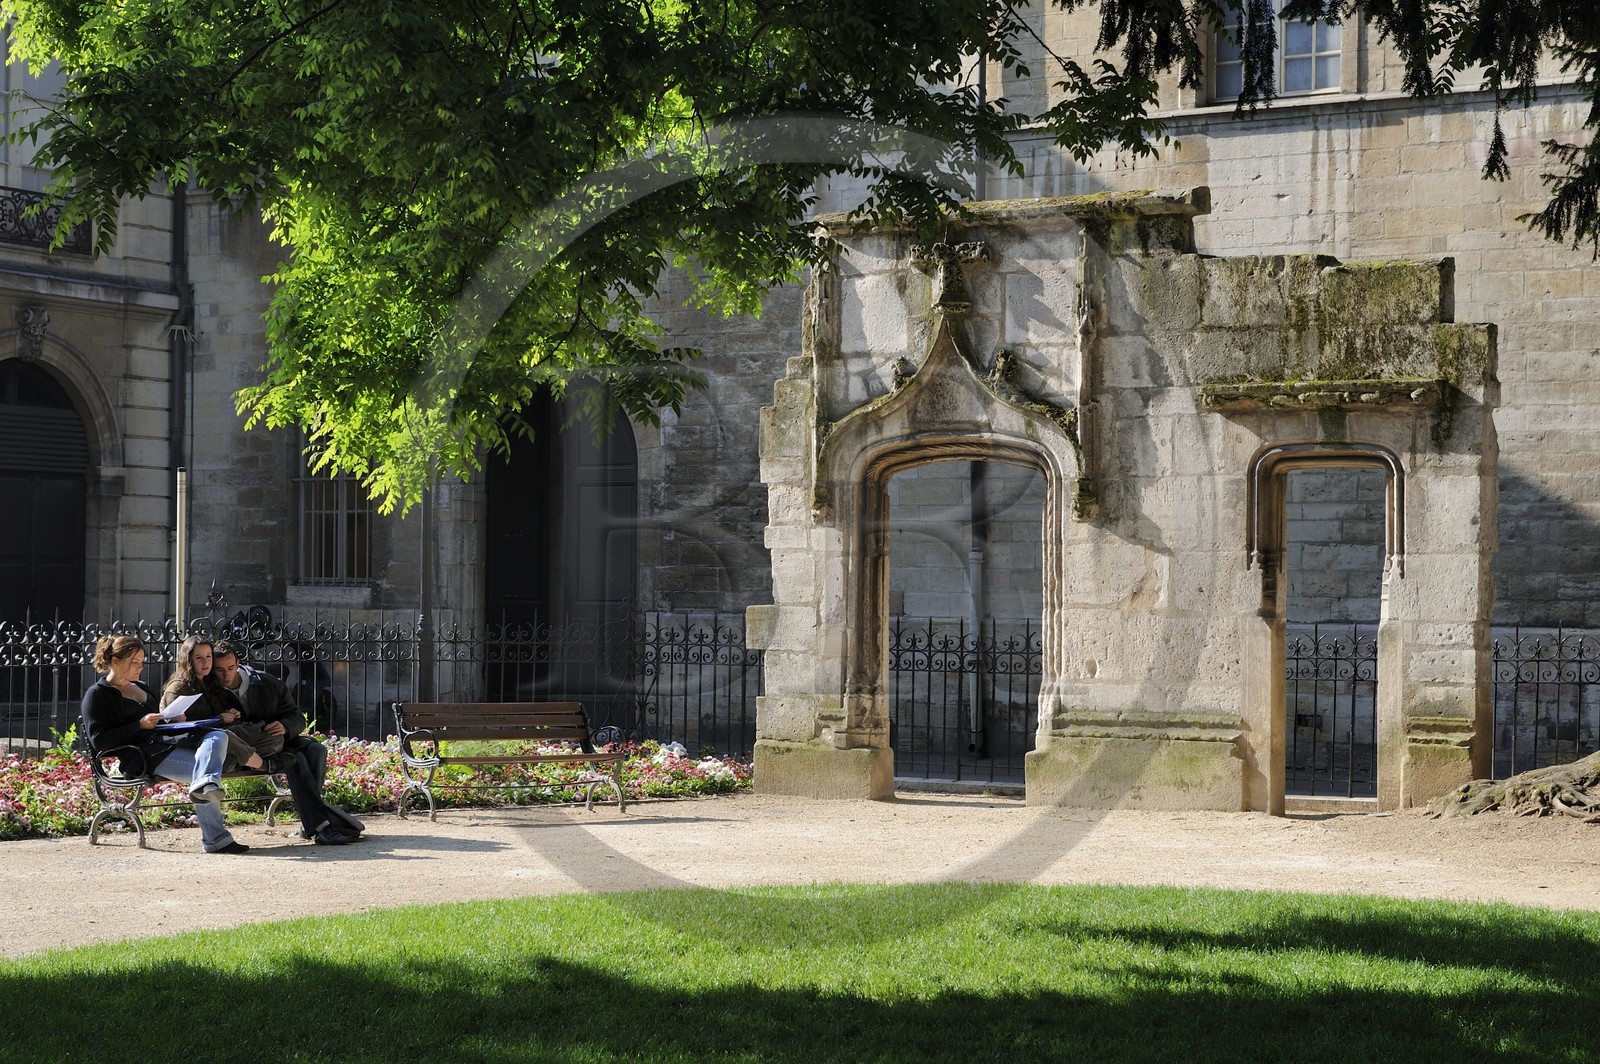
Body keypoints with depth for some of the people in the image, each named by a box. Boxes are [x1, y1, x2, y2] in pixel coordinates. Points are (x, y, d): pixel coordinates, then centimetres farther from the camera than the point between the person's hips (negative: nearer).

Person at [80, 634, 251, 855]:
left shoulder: (141, 687, 30)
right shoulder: (97, 695, 3)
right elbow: (99, 741, -9)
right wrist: (140, 725, -12)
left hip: (164, 740, 9)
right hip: (142, 755, -8)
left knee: (217, 737, -22)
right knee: (200, 768, -31)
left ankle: (205, 786, -49)